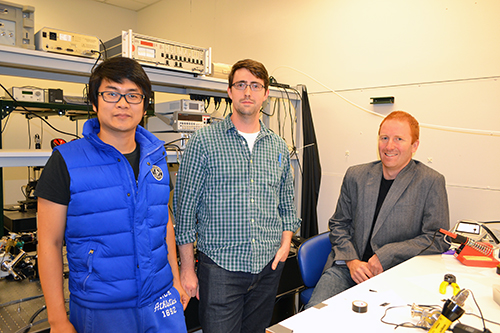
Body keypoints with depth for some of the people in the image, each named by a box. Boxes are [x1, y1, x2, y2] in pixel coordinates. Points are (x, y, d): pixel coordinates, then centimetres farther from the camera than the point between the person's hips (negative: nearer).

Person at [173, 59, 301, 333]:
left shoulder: (279, 147, 8)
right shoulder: (204, 141, -6)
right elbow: (185, 207, -5)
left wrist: (285, 244, 0)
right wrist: (187, 268, -5)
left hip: (268, 267, 5)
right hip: (220, 267, -4)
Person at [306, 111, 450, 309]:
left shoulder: (431, 182, -1)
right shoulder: (355, 175, 9)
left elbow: (438, 239, -4)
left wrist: (385, 257, -13)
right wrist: (351, 261, -5)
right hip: (348, 266, 2)